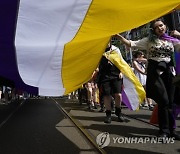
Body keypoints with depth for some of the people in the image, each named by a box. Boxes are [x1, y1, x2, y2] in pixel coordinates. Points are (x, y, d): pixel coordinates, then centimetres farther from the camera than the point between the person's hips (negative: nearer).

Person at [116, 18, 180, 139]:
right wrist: (118, 36, -7)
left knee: (170, 102, 4)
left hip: (169, 71, 3)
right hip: (155, 72, -3)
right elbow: (131, 44, 2)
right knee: (164, 101, -11)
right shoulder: (149, 40, 7)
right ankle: (164, 130, 3)